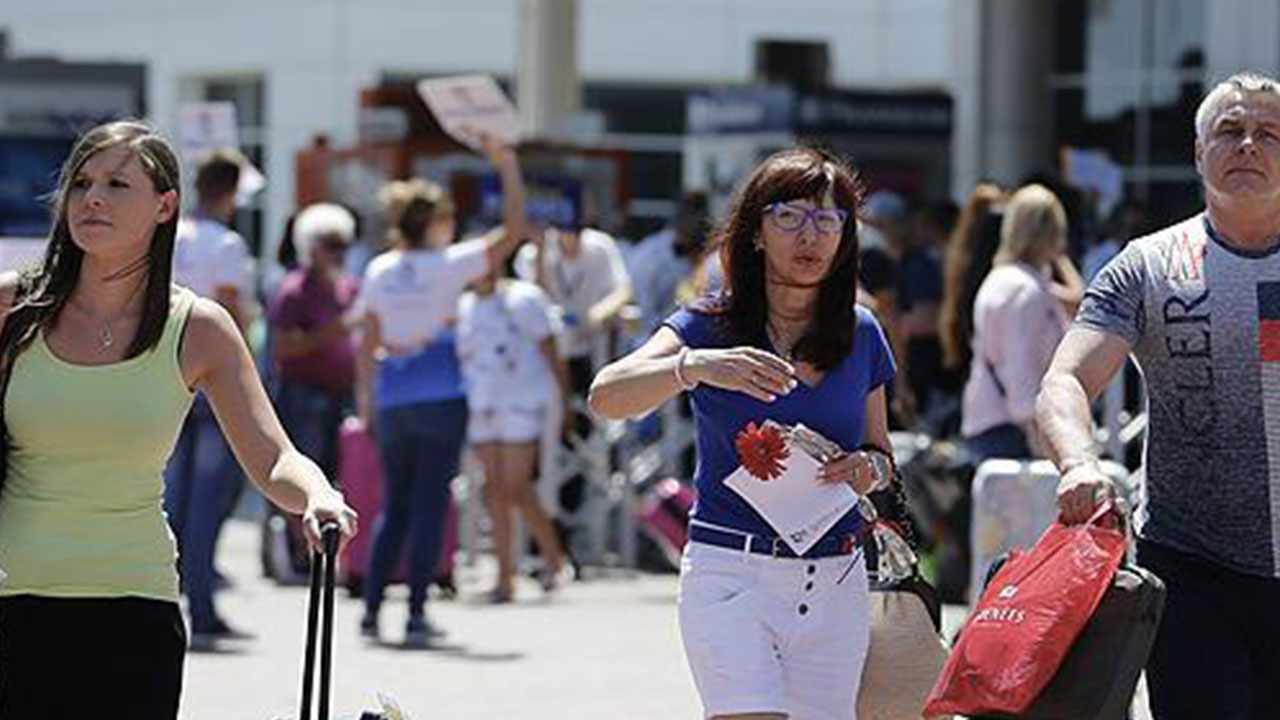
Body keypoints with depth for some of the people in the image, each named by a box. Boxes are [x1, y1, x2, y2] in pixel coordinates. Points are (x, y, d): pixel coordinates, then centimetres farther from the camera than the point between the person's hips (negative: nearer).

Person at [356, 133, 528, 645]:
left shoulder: (379, 271, 5)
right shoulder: (447, 266, -8)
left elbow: (367, 342, 8)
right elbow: (513, 231, -8)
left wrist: (365, 395, 18)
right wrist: (507, 165, -5)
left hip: (392, 400, 4)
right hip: (441, 398, -4)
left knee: (395, 503, 14)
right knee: (430, 503, -1)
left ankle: (371, 608, 11)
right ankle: (416, 615, -3)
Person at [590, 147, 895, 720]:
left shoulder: (860, 335, 9)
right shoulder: (710, 325, -3)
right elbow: (606, 397, -18)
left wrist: (869, 468, -5)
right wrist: (695, 367, -35)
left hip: (834, 584, 4)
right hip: (730, 574, -4)